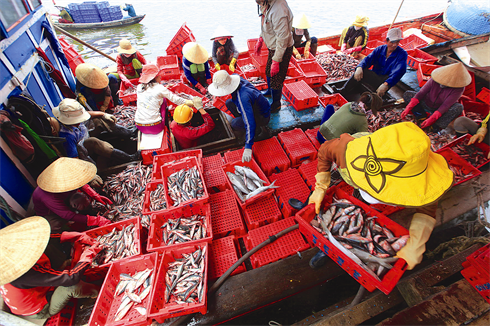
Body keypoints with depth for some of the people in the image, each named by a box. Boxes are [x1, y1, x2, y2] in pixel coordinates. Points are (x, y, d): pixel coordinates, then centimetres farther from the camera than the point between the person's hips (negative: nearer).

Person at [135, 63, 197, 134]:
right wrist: (194, 103, 9)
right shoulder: (159, 88, -7)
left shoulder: (139, 87, 6)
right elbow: (176, 100, 0)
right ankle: (166, 124, 28)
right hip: (155, 128, -4)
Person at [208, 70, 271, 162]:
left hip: (263, 117, -9)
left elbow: (250, 124, -41)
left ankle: (260, 130, -5)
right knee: (229, 103, 1)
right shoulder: (237, 78, -14)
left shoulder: (242, 98, -39)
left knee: (235, 123, -26)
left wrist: (248, 148, -40)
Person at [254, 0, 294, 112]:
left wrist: (276, 61, -27)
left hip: (282, 49, -9)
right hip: (272, 47, 9)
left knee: (276, 78, 2)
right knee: (268, 72, 28)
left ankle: (276, 104, 23)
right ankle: (269, 91, 55)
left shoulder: (278, 10, -33)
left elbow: (282, 39, -30)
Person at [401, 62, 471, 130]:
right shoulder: (435, 80, -21)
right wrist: (409, 108, -33)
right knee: (407, 94, -18)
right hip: (427, 104, 2)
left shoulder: (459, 88, -23)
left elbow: (445, 106, -29)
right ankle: (423, 117, -22)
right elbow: (421, 93, -20)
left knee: (459, 107, -32)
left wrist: (432, 119, -39)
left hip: (441, 110, -1)